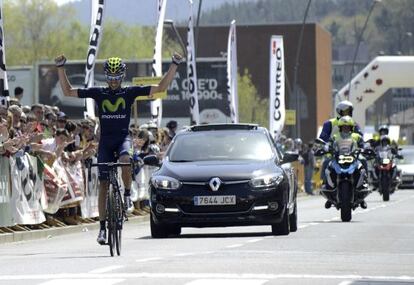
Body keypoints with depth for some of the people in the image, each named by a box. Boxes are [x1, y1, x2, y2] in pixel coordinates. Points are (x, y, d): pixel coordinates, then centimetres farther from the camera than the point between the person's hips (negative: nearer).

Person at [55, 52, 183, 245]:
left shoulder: (130, 92, 2)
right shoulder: (98, 93, 4)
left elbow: (161, 87, -1)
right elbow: (68, 91, 5)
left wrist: (175, 65, -9)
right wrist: (60, 68, -4)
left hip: (123, 137, -1)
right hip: (105, 139, 1)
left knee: (125, 160, -36)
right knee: (103, 184, -1)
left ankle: (127, 195, -12)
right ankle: (103, 227, 6)